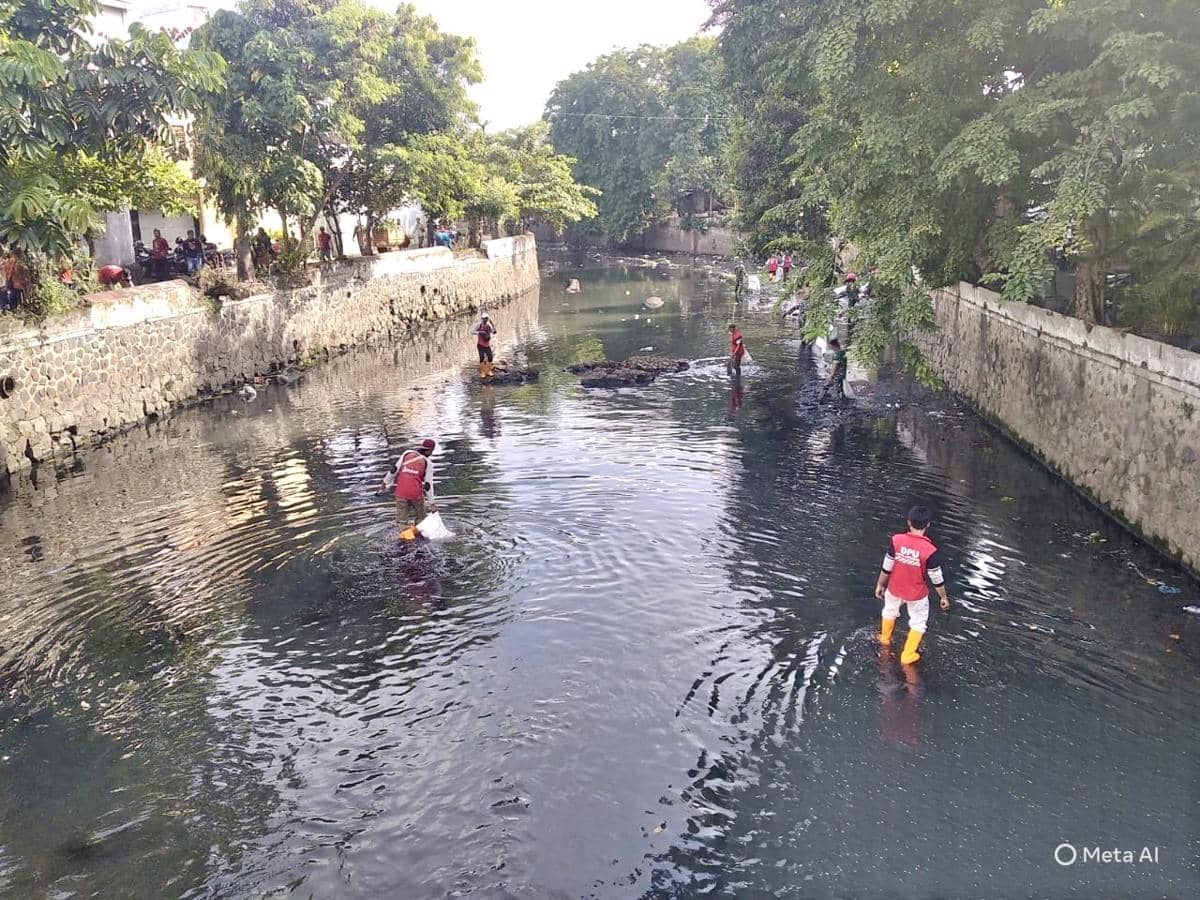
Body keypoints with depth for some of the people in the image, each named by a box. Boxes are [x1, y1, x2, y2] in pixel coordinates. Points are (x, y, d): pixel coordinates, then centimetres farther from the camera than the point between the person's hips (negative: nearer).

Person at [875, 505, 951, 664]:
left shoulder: (896, 540, -22)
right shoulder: (930, 551, -27)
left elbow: (886, 567, -10)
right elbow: (937, 579, -15)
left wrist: (880, 585, 6)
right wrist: (944, 597, 2)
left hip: (895, 589, 3)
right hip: (917, 594, -3)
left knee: (890, 611, 31)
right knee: (918, 623, 22)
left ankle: (885, 638, 56)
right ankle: (908, 655, 30)